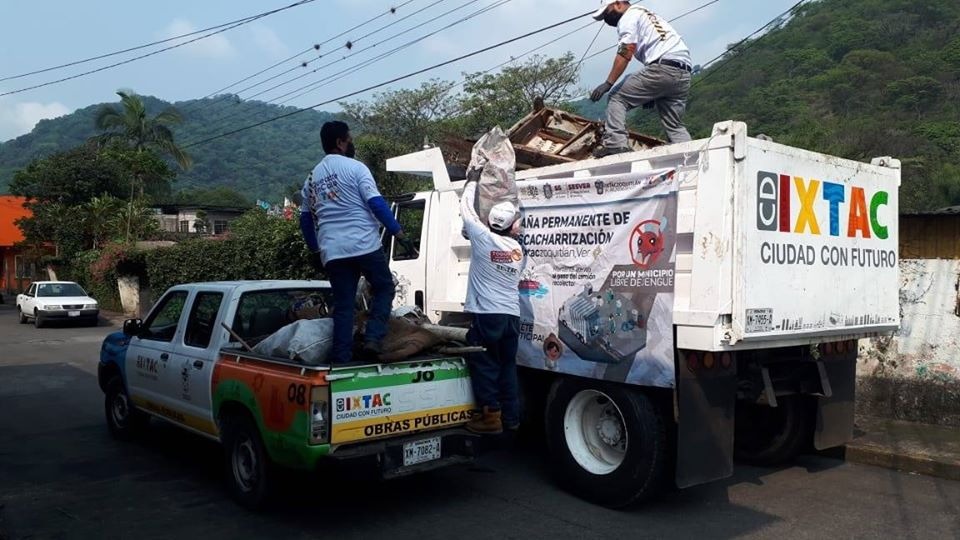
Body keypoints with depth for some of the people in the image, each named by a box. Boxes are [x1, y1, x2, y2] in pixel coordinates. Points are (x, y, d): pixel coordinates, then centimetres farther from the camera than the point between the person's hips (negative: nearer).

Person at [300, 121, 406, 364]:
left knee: (343, 304, 9)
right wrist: (399, 233, -8)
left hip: (332, 251, 5)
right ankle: (373, 338, -6)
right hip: (365, 245, -5)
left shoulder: (312, 177, 18)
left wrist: (315, 250, 30)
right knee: (384, 289, 11)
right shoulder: (354, 167, -1)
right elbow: (376, 203, -10)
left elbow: (305, 218, 22)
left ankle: (341, 358, 6)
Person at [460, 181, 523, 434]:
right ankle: (511, 418, 18)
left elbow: (467, 210, 4)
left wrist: (472, 184, 21)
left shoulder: (484, 238, -7)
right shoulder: (517, 249, 8)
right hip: (511, 316, 6)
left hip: (486, 316, -5)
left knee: (484, 366, 2)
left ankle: (491, 416, 3)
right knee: (507, 367, 13)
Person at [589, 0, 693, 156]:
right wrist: (652, 94, 24)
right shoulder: (649, 16, 36)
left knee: (617, 98, 0)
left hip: (662, 68, -8)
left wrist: (608, 83, -14)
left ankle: (615, 144, -14)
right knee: (674, 126, 13)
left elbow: (626, 52, -8)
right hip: (683, 73, 8)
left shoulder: (629, 16, 8)